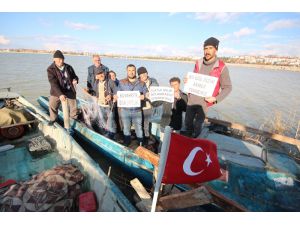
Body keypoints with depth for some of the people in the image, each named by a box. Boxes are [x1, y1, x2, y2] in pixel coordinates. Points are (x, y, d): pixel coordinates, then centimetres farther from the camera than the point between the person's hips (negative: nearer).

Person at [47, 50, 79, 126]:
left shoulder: (68, 67, -3)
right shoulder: (50, 69, -13)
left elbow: (74, 76, 11)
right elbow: (53, 83, -22)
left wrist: (75, 80, -16)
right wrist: (60, 94, -34)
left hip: (70, 90, 2)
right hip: (57, 92, -2)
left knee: (73, 105, 13)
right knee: (52, 105, 9)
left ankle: (74, 117, 40)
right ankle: (53, 119, 36)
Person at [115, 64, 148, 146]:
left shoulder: (141, 83, 2)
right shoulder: (121, 82, 4)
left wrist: (144, 96, -21)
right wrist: (115, 97, -19)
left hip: (137, 111, -1)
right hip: (125, 110, 1)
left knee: (139, 129, 8)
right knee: (126, 128, 17)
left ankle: (141, 144, 27)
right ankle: (126, 143, 37)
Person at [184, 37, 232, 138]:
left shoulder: (221, 67, -10)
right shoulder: (198, 63, 4)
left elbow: (227, 87, -6)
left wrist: (216, 99, -20)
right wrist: (187, 81, -5)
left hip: (204, 102, -5)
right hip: (192, 99, 5)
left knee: (197, 125, 5)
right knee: (188, 122, 16)